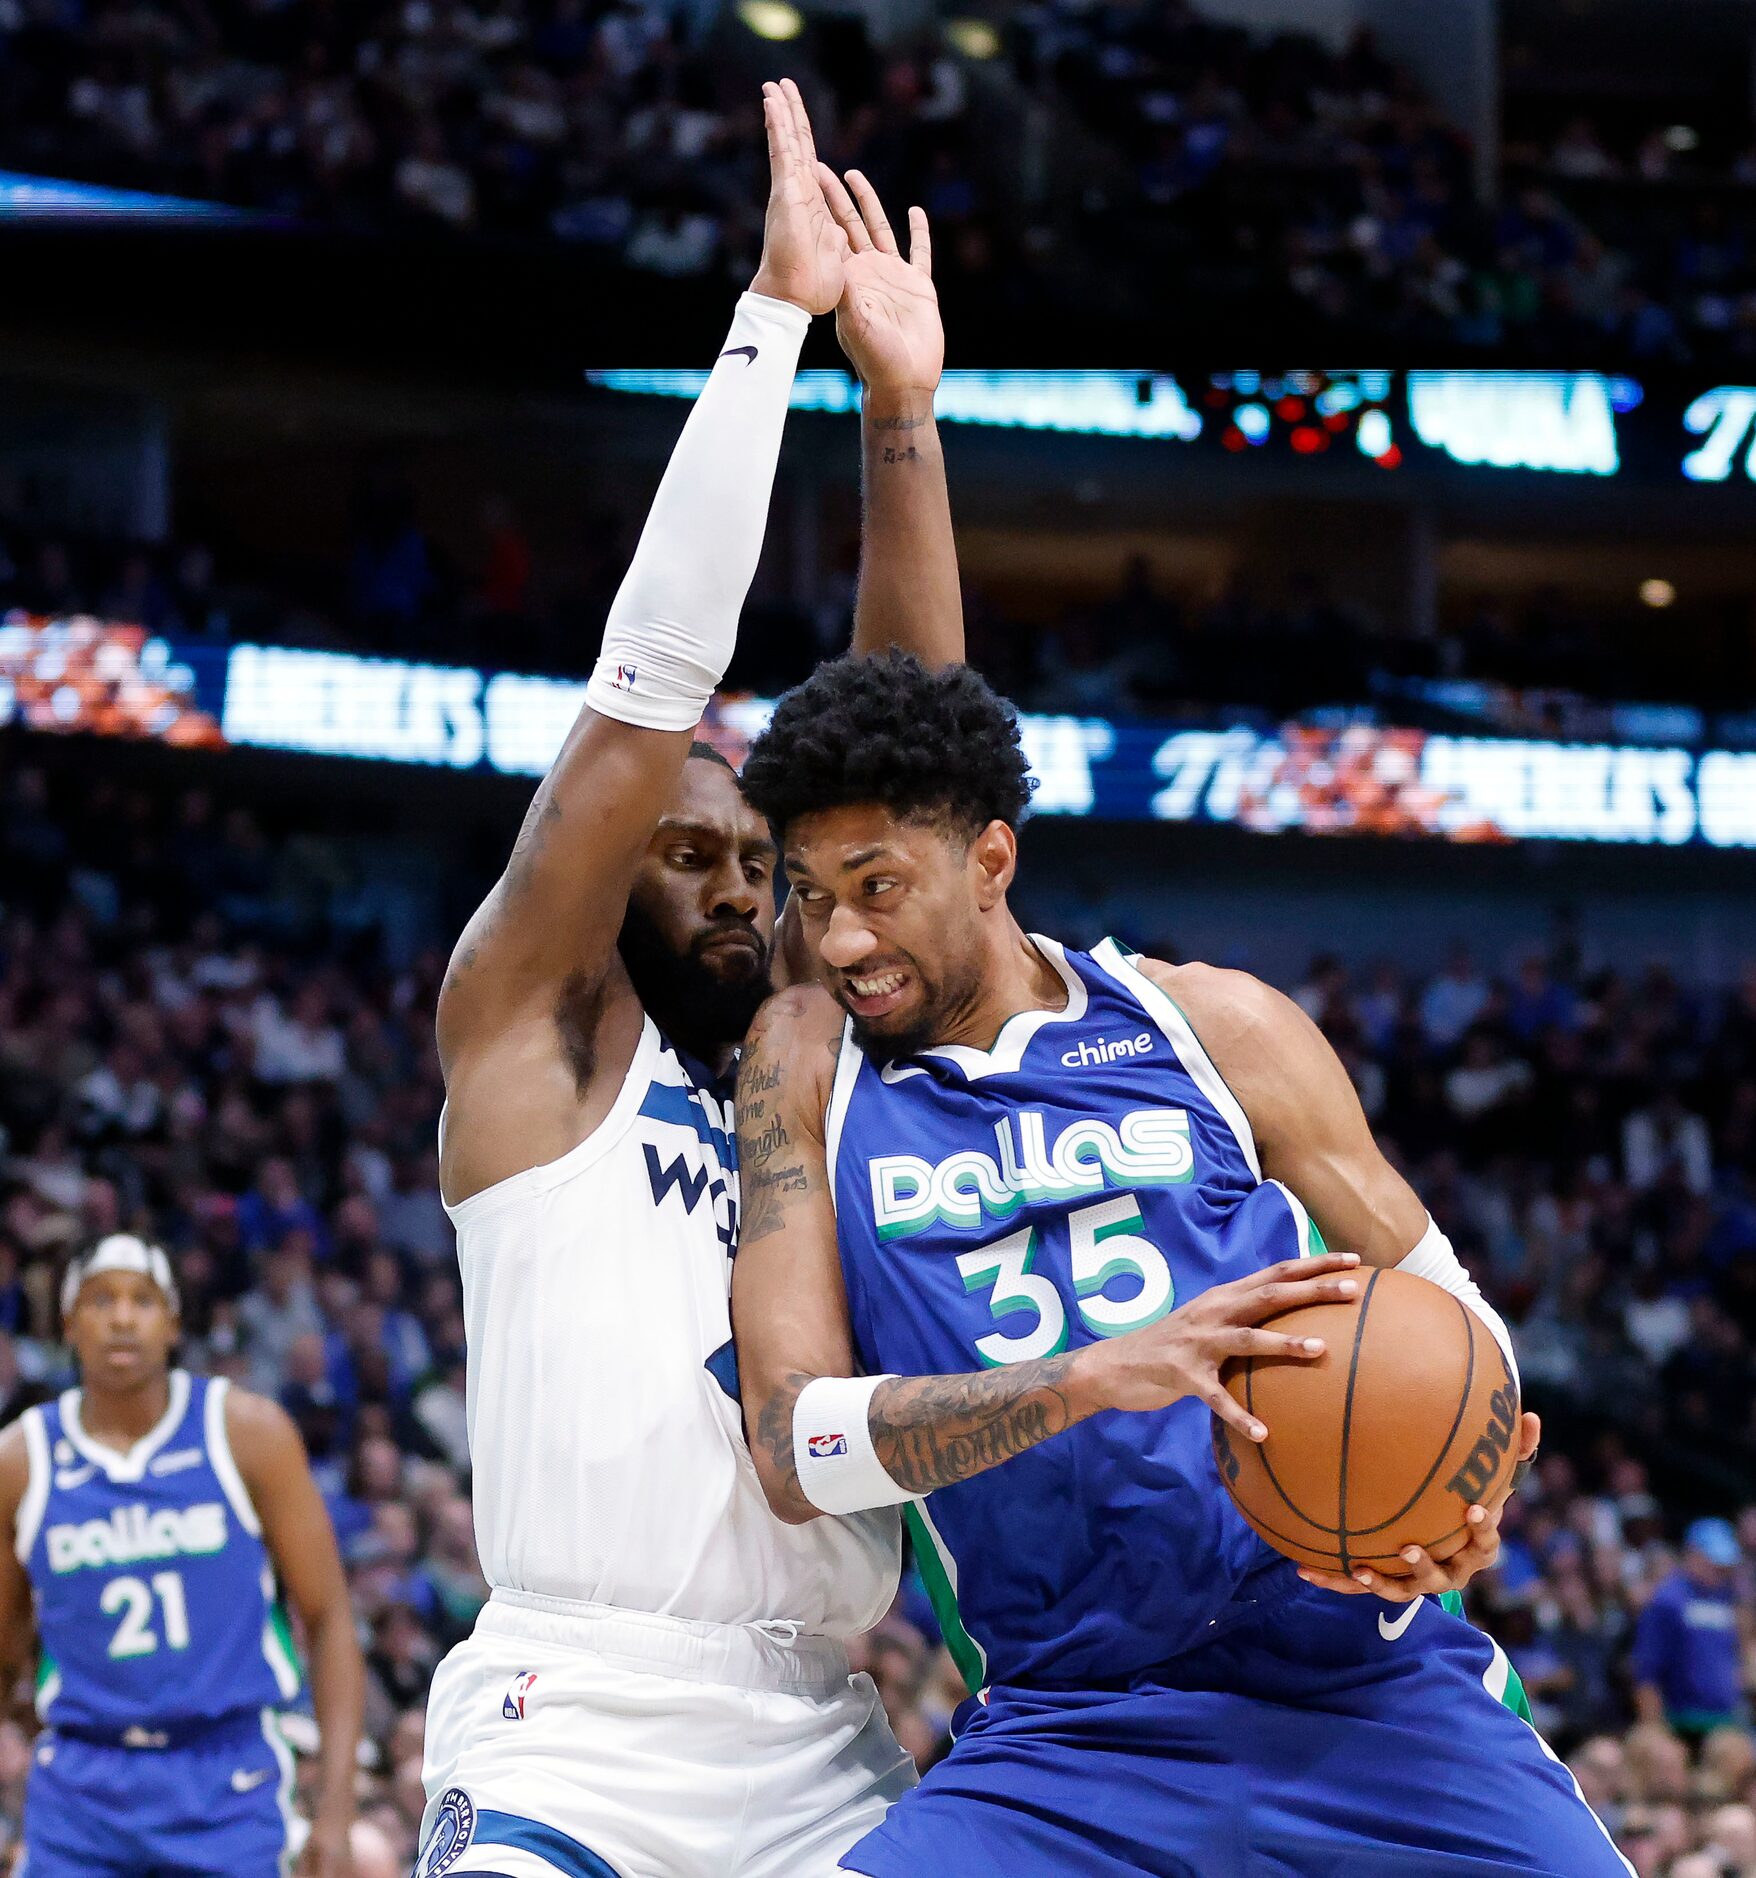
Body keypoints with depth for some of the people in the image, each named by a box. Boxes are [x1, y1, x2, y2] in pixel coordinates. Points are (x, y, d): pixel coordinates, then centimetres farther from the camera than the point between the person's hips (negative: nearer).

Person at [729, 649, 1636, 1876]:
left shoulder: (1214, 1027, 5)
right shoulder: (808, 1066, 5)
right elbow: (795, 1450, -6)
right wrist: (1097, 1375, -21)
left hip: (1366, 1687, 0)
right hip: (1061, 1728, 0)